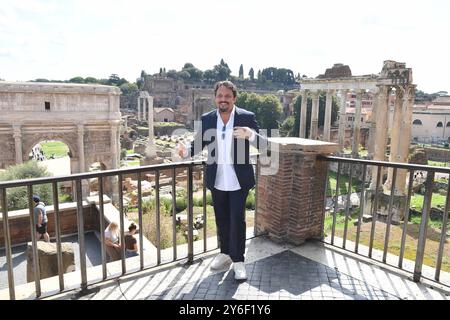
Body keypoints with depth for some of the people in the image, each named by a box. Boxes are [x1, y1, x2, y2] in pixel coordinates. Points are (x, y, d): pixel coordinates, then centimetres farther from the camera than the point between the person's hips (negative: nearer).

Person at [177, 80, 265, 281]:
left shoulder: (247, 117, -8)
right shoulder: (206, 119, 0)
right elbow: (198, 144, 1)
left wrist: (250, 135, -32)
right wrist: (185, 151, -21)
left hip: (238, 181, -3)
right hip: (216, 180, 3)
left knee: (237, 219, 1)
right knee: (221, 219, 16)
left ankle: (238, 261, 17)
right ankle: (225, 254, 34)